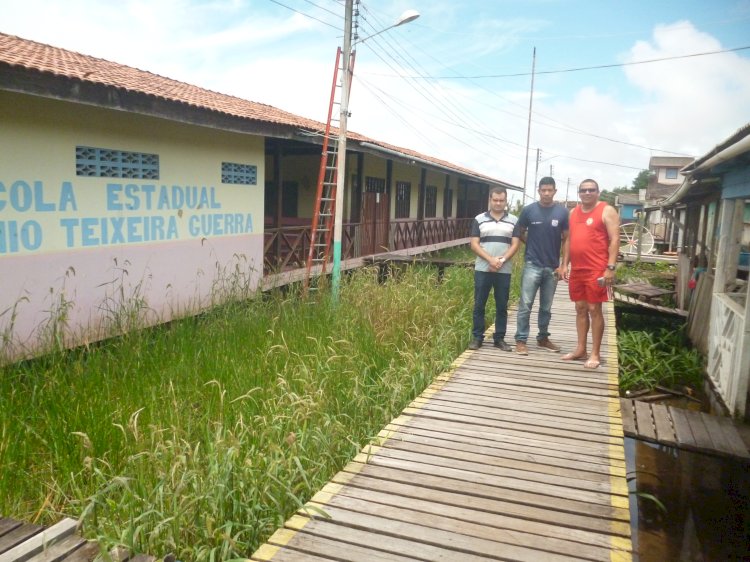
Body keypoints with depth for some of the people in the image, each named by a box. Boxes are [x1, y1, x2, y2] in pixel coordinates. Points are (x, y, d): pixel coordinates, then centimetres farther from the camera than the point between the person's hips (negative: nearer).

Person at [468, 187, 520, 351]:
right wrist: (490, 259, -13)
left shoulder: (513, 221, 7)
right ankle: (477, 337, 11)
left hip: (504, 271, 1)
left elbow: (515, 245, 1)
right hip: (482, 269, 0)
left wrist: (502, 260, -13)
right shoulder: (479, 219, 5)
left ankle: (499, 338, 14)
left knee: (502, 306, 5)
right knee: (479, 304, 2)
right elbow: (474, 244, -1)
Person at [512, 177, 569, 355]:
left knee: (546, 307, 13)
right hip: (532, 265, -2)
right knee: (525, 305, -4)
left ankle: (543, 338, 26)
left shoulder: (562, 212, 0)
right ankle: (521, 340, 2)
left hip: (553, 267, 2)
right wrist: (533, 245, 3)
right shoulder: (528, 210, -2)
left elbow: (566, 240, 3)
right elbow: (519, 234, 10)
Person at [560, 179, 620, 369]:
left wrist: (610, 267, -17)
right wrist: (565, 264, 11)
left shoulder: (607, 211, -4)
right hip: (576, 270, 6)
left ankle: (595, 354, 5)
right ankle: (580, 349, 20)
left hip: (597, 271, -6)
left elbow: (614, 240, -10)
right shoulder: (573, 213, 15)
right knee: (580, 309, 11)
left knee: (594, 310, -3)